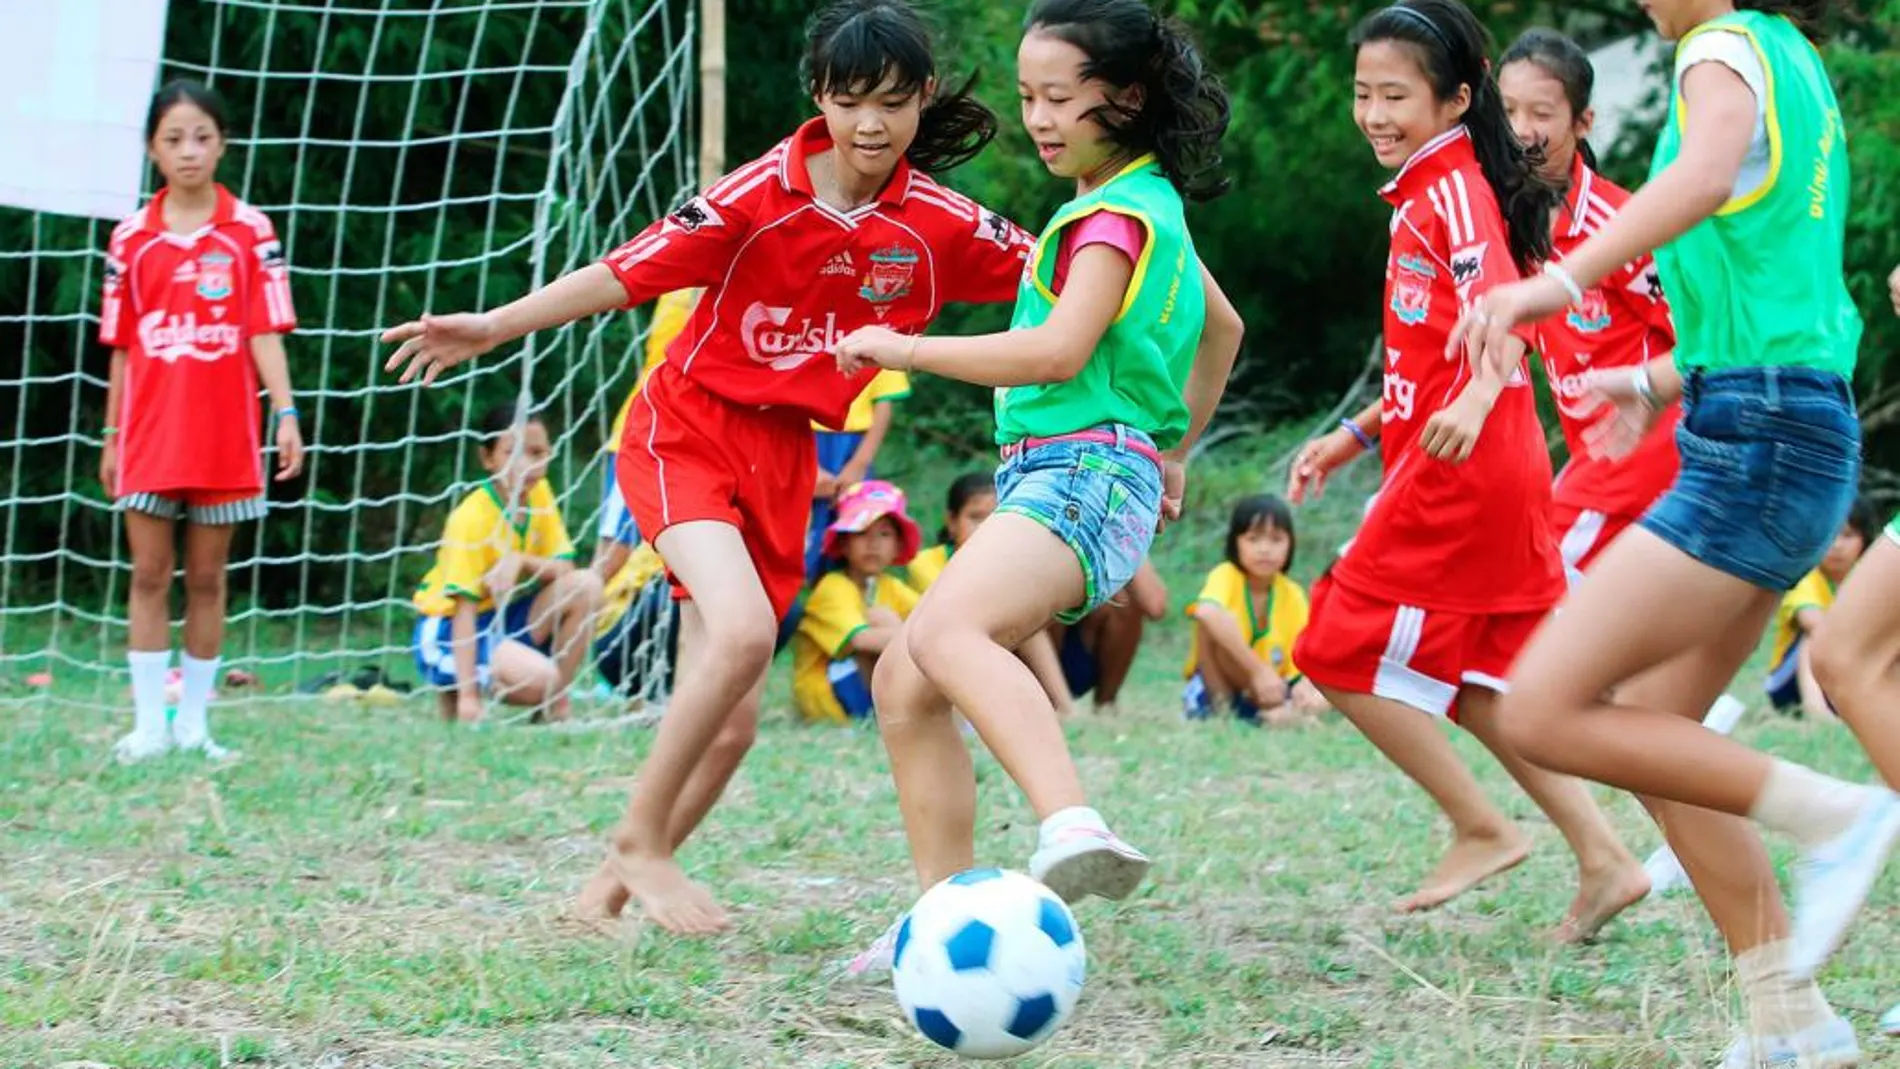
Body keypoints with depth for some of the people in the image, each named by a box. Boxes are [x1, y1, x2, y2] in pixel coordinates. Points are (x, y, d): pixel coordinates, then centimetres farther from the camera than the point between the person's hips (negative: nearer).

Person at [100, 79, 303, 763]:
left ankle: (194, 724, 13)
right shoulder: (131, 238, 5)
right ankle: (149, 725, 4)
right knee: (149, 575, 0)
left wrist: (286, 415, -11)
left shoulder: (250, 232, 0)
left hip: (224, 436, -1)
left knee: (207, 578, 6)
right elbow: (121, 346, 8)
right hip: (150, 434, 1)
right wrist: (112, 437, 8)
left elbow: (267, 332, -2)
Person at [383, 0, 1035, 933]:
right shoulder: (759, 197, -16)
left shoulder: (942, 226, -7)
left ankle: (612, 888, 22)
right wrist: (495, 325, -23)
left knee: (730, 724, 3)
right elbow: (624, 275, -15)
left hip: (783, 460, 4)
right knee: (744, 630, -28)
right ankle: (640, 837, -10)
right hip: (687, 429, -4)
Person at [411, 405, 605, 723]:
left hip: (507, 616, 7)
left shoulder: (539, 493, -2)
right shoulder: (471, 518, -22)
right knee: (538, 677, -31)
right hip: (450, 631, -7)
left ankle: (557, 707, -5)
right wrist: (468, 697, -32)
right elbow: (464, 607, -25)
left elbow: (564, 569, -4)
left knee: (586, 585, -14)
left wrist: (521, 561, -27)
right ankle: (452, 693, -3)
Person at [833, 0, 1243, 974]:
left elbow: (1059, 351, -20)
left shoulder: (1117, 214, -8)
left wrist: (904, 348, -13)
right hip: (1047, 479, 11)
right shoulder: (1145, 203, 24)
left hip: (1089, 470, -11)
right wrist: (1176, 447, 39)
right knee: (904, 684, 9)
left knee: (947, 631, -37)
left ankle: (1073, 825, -60)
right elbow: (1221, 326, 38)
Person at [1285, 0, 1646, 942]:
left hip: (1458, 474, -10)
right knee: (1472, 684, 13)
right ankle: (1602, 858, 11)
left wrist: (1476, 400, -46)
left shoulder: (1454, 189, -11)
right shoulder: (1427, 195, 19)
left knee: (1345, 653, -5)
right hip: (1498, 476, 10)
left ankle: (1481, 829, 0)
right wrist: (1356, 435, 26)